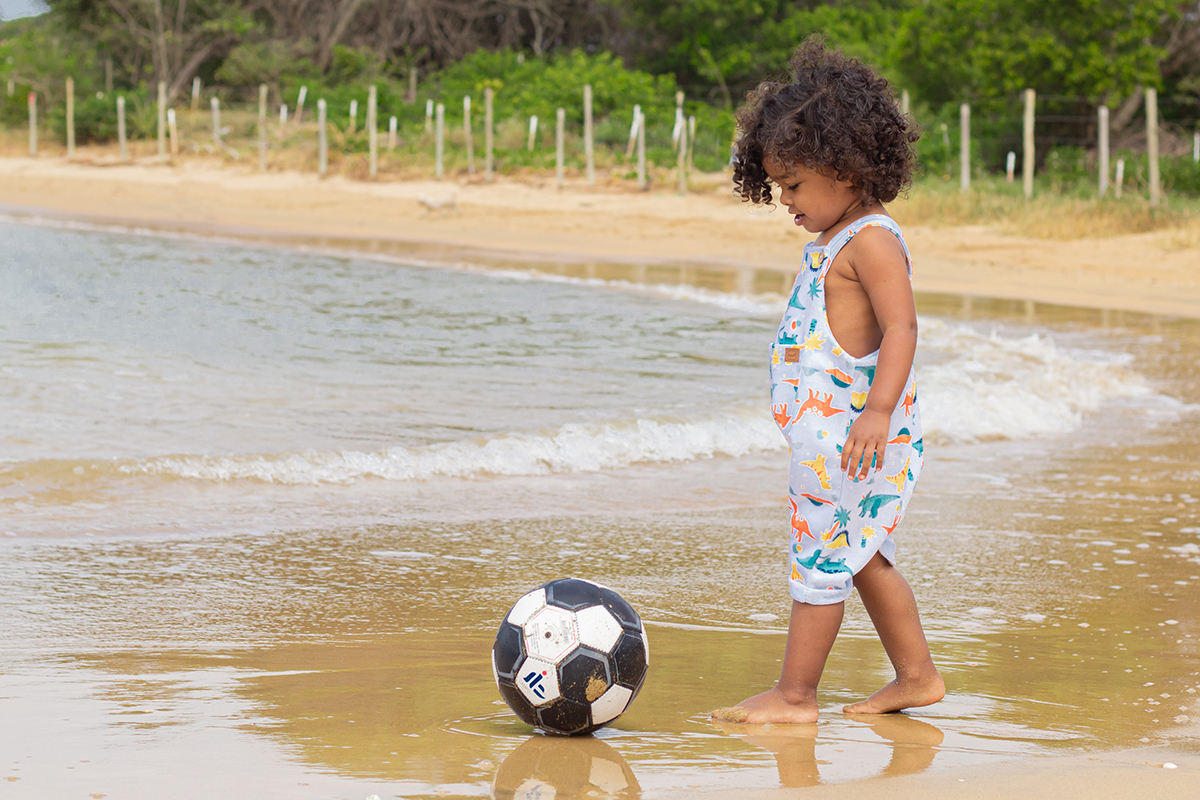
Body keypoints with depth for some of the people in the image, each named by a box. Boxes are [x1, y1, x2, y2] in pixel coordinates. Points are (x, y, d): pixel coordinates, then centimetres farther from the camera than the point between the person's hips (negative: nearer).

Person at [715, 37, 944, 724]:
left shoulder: (872, 239, -16)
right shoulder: (836, 239, 15)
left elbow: (900, 329, -25)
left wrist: (877, 410, -35)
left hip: (852, 433, -11)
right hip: (826, 428, 11)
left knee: (820, 556, -5)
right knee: (862, 557, 17)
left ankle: (794, 695, 2)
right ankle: (916, 675, 25)